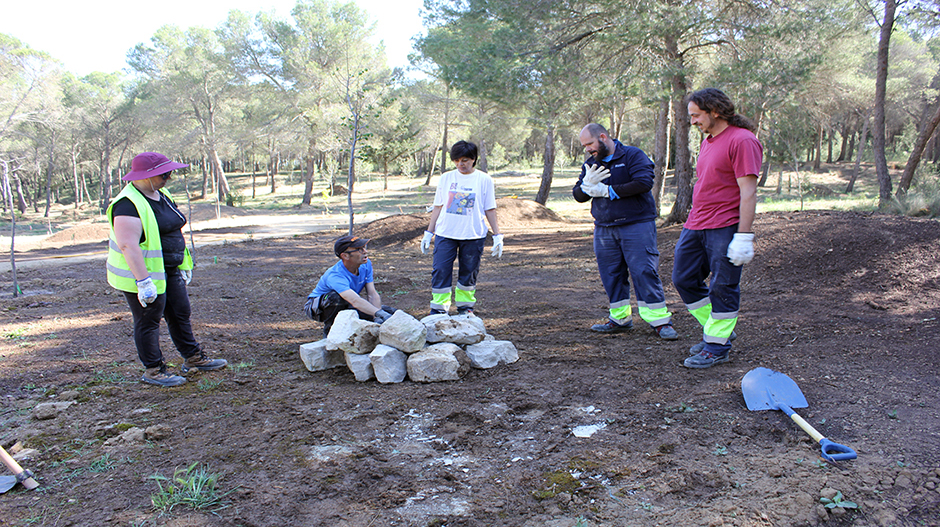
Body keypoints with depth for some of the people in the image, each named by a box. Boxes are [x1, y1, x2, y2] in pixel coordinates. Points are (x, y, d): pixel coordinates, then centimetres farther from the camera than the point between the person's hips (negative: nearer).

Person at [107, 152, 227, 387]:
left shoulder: (161, 195, 10)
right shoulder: (128, 205, -20)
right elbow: (128, 245, -27)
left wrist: (183, 266, 21)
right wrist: (143, 281, -31)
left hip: (170, 270, 9)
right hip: (143, 273, -9)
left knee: (181, 314, 15)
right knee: (148, 322, 2)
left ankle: (194, 358, 27)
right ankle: (153, 370, 14)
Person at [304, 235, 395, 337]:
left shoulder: (366, 265, -14)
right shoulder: (335, 276, -37)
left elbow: (372, 294, -16)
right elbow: (356, 301, -51)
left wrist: (377, 318, -32)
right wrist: (379, 313, -63)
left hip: (345, 306, 6)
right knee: (337, 296, -41)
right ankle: (329, 329, -15)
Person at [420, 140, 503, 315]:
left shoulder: (484, 180, 2)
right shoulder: (446, 178, 7)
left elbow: (490, 210, 5)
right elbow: (438, 207, 12)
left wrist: (497, 236, 1)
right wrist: (429, 232, 11)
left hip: (473, 235, -1)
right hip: (445, 234, 1)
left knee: (468, 273, 7)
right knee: (440, 272, -3)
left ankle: (465, 308, 22)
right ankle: (438, 310, 6)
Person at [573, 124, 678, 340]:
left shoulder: (633, 155, -3)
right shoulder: (590, 165, 15)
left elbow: (644, 183, -18)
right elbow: (578, 195, 12)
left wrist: (607, 191, -15)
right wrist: (587, 185, -13)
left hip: (637, 225, -6)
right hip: (604, 229, 6)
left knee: (644, 271, -8)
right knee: (611, 274, 6)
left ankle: (660, 320, 0)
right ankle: (620, 318, 18)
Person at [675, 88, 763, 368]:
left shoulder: (742, 140, -12)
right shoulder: (708, 141, 17)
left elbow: (748, 192, -17)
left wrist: (744, 236, -21)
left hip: (725, 229, -9)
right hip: (695, 226, 9)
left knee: (722, 287, -1)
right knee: (684, 279, 11)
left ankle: (718, 347, 11)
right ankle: (715, 330, 27)